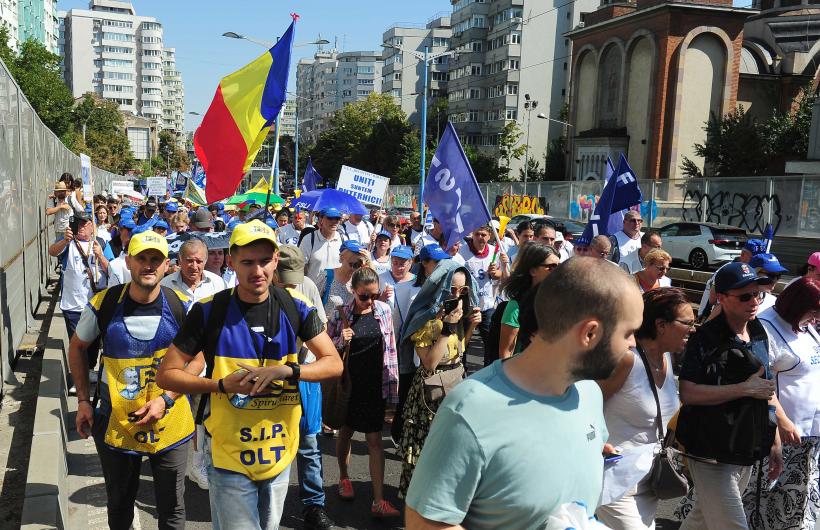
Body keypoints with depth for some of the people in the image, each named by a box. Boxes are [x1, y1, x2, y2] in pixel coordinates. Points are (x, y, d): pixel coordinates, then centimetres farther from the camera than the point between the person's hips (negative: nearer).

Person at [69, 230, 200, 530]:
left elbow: (198, 358, -2)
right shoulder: (104, 304, -8)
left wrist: (166, 399, -14)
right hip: (115, 423, 1)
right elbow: (77, 347, 8)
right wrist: (83, 400, 3)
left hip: (170, 423, 0)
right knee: (119, 505, 21)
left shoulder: (181, 307, -10)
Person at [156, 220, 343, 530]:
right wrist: (223, 384, -20)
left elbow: (334, 364, -5)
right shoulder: (209, 311, -11)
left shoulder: (295, 308, -5)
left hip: (279, 452, 3)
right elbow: (166, 374, -7)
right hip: (229, 455, -3)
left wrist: (284, 370, -21)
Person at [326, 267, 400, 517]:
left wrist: (393, 380, 4)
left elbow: (390, 347, 3)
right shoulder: (341, 313, -9)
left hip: (375, 384, 0)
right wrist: (342, 341, -22)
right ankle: (344, 477, 44)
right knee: (345, 432, 19)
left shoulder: (384, 310, -5)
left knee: (375, 440, 2)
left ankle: (378, 501, 5)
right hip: (348, 383, 0)